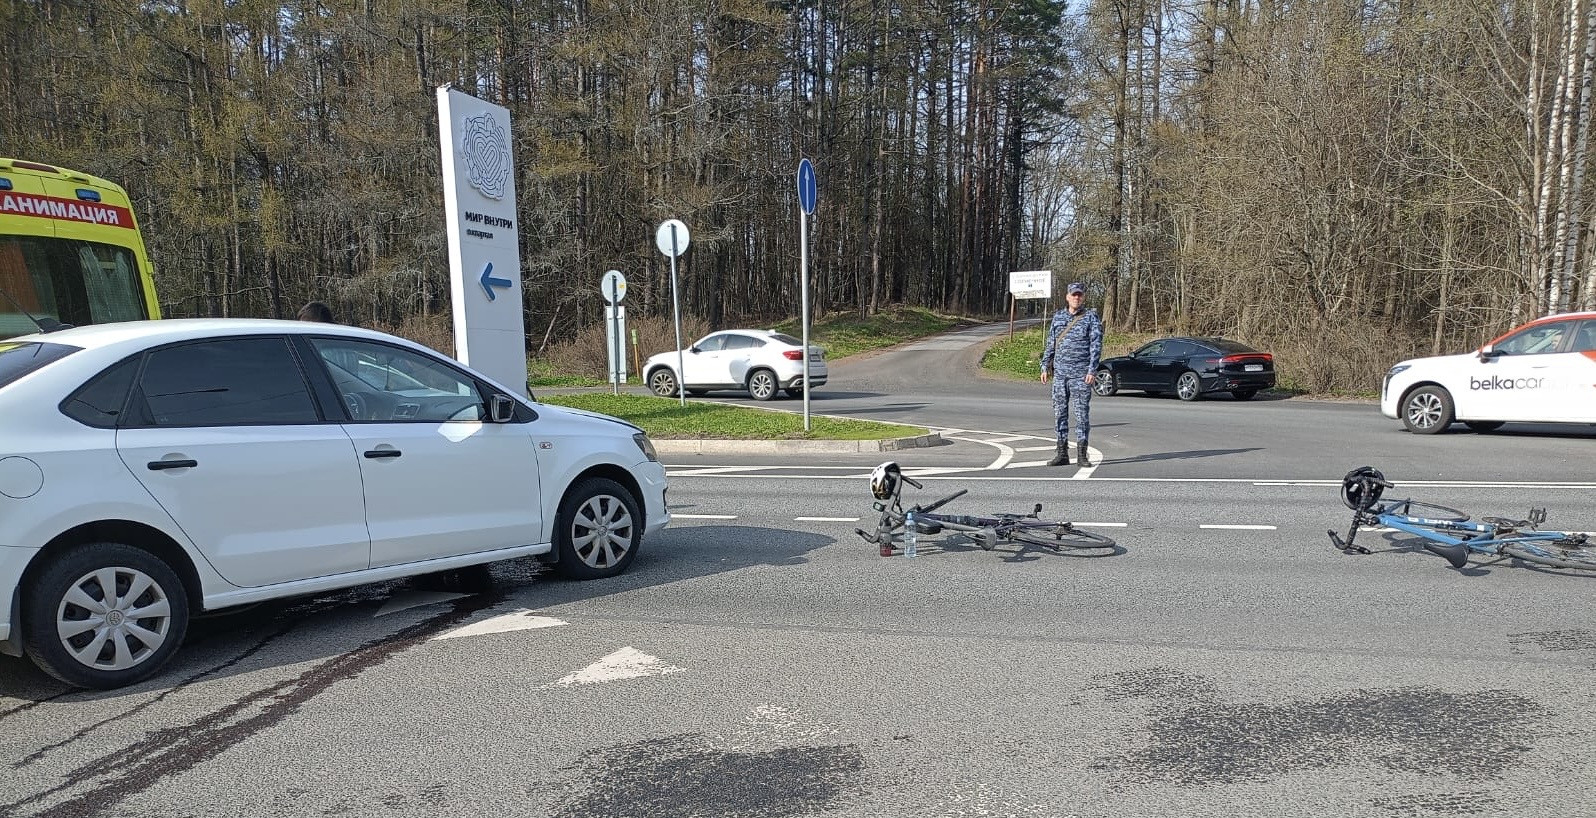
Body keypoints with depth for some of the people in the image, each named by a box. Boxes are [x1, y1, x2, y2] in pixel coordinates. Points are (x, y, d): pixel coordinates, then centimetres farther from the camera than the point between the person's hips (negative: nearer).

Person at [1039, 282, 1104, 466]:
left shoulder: (1091, 317, 1)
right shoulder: (1058, 316, 13)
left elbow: (1096, 345, -4)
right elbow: (1050, 345, 16)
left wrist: (1092, 370, -13)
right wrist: (1045, 367, 9)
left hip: (1081, 374, -4)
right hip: (1059, 373, 4)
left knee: (1081, 413, -3)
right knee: (1059, 413, 5)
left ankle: (1081, 454, 3)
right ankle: (1062, 453, 11)